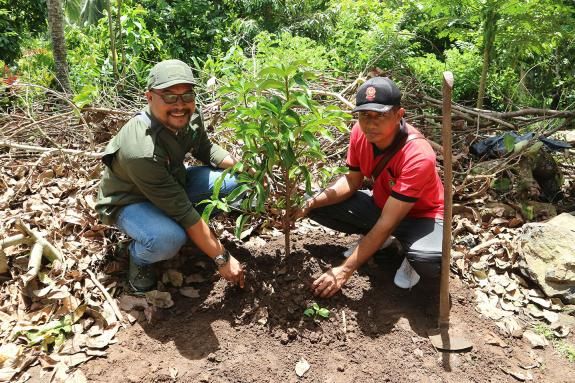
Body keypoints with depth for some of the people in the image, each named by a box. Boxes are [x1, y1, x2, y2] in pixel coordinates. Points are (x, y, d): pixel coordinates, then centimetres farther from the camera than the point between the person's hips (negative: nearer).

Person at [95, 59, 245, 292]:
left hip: (172, 184, 7)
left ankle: (193, 231, 9)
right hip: (128, 201, -7)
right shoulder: (142, 152, -38)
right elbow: (183, 211, -34)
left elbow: (205, 150, 4)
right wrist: (222, 259, -28)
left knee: (236, 179, -12)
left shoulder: (190, 117, -17)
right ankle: (139, 257, -2)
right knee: (168, 239, -39)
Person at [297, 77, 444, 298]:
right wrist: (313, 202, -21)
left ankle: (412, 256, 0)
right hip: (381, 203, 6)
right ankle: (374, 240, 10)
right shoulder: (360, 132, -18)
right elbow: (352, 181, -3)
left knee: (430, 261, -39)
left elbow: (387, 224, -34)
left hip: (420, 215, -6)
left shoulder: (418, 156, -36)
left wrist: (344, 271, -33)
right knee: (318, 207, -11)